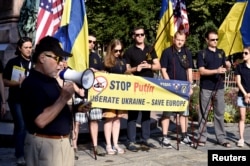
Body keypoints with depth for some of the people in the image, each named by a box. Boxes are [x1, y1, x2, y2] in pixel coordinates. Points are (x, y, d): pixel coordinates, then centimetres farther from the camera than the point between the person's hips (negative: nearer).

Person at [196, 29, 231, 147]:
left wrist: (228, 66, -10)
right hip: (206, 88, -3)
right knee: (204, 113, 3)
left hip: (219, 87, 4)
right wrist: (217, 71, -23)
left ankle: (221, 138, 12)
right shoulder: (202, 54, -2)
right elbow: (202, 71, -11)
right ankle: (202, 137, 10)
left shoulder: (221, 53, 12)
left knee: (220, 113, 6)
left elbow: (225, 69, 14)